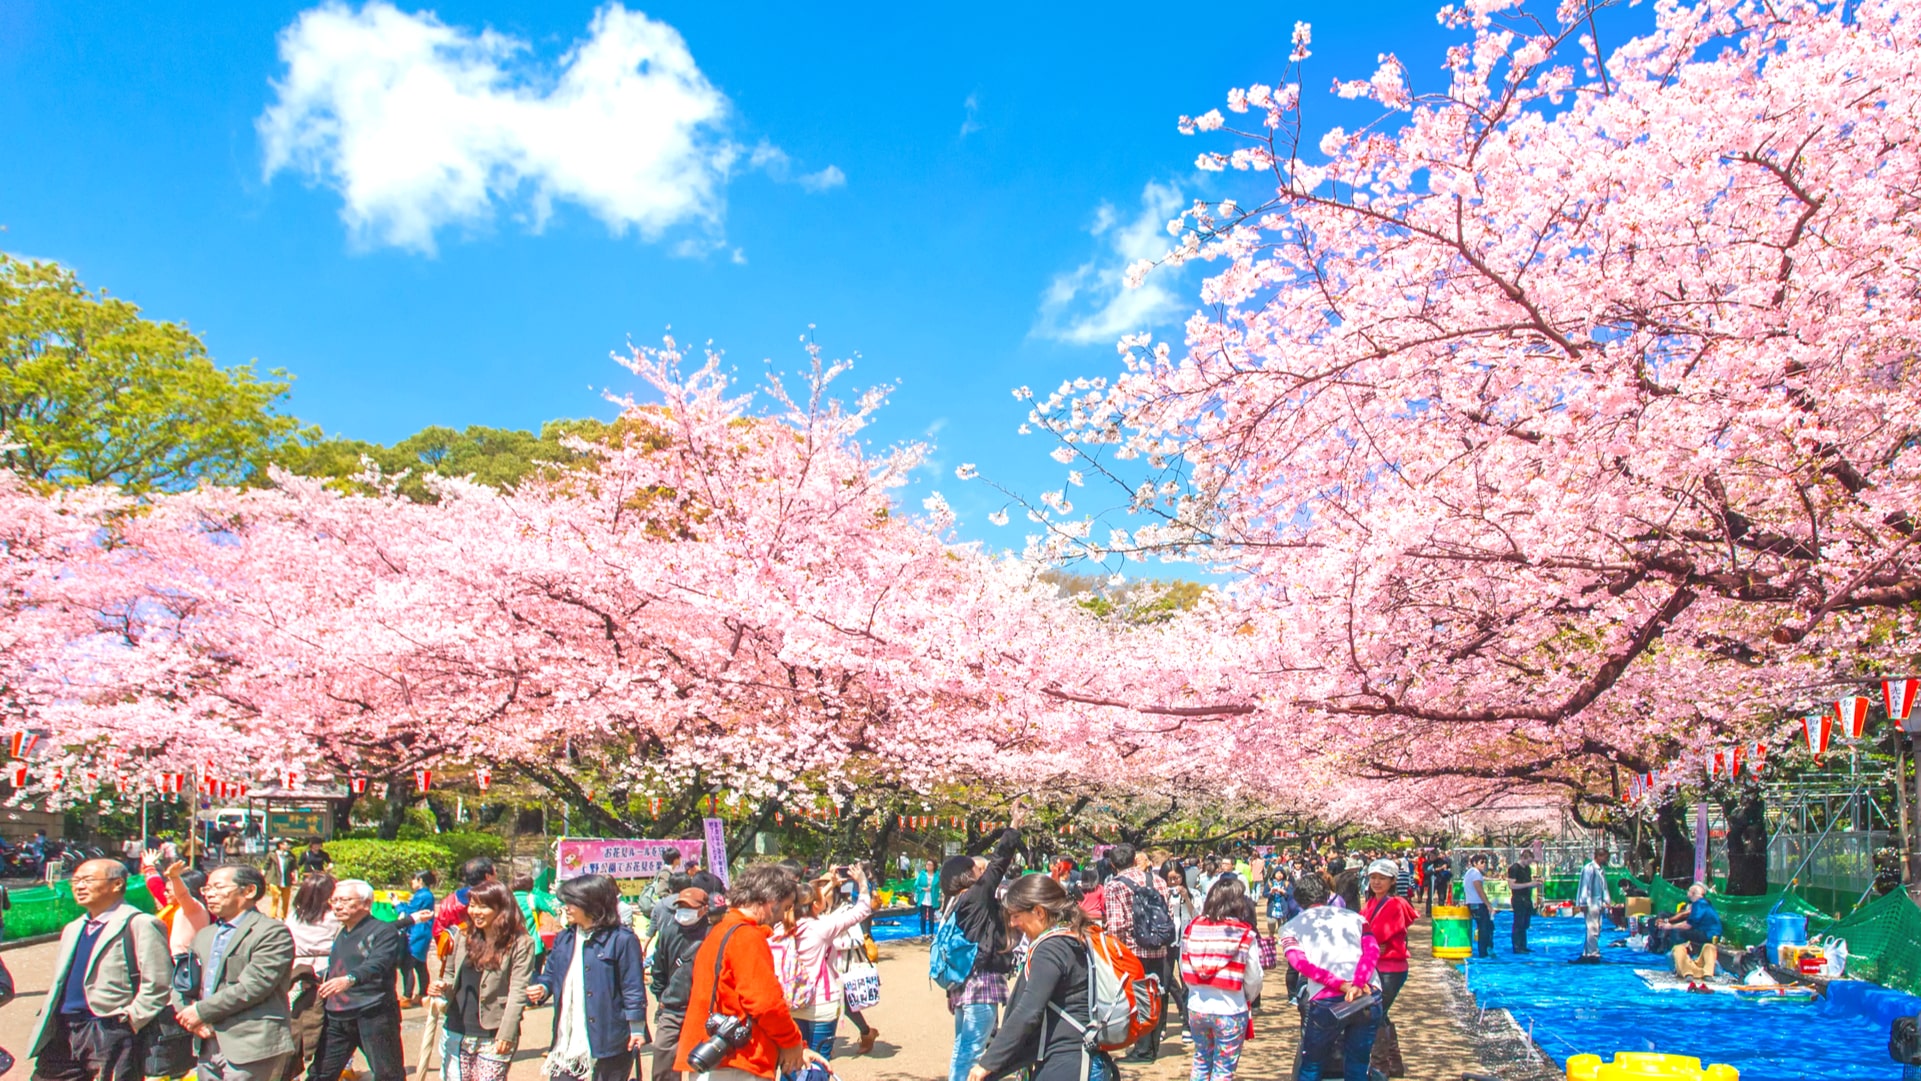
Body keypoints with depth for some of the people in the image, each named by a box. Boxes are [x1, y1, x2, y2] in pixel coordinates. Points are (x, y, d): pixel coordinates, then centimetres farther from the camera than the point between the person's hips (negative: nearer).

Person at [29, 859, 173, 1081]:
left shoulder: (139, 925, -8)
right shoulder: (72, 929, 20)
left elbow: (156, 985, -14)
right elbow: (59, 981, 26)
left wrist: (129, 1021, -16)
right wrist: (48, 1020, 13)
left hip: (111, 1035, -8)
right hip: (62, 1033, 8)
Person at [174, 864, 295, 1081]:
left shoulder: (272, 932, -8)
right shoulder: (205, 935, 20)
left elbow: (252, 986, -16)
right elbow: (182, 986, 19)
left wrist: (201, 1011, -10)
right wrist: (189, 1016, -2)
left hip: (253, 1048, -8)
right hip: (209, 1048, 8)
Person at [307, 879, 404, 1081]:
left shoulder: (383, 931, -7)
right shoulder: (339, 935, 18)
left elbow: (378, 964, -25)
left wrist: (350, 979, -42)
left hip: (373, 1015, -7)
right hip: (336, 1017, 8)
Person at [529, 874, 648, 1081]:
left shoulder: (622, 939, -11)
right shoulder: (564, 939, 10)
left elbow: (633, 988, -10)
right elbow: (550, 976, 19)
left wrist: (637, 1030, -9)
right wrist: (541, 989, -4)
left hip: (609, 1041, -6)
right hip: (568, 1041, 6)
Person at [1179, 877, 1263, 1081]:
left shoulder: (1192, 928, -6)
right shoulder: (1244, 934, -15)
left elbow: (1184, 972, 2)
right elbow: (1253, 979, -8)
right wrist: (1248, 1000, 12)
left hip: (1196, 1008, 4)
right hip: (1230, 1011, -4)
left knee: (1201, 1062, 22)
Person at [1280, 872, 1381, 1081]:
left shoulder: (1291, 927, 16)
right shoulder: (1354, 916, 21)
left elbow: (1299, 962, -4)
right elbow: (1372, 950, 2)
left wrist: (1342, 985, -12)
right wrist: (1358, 984, -12)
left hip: (1325, 1001, -2)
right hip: (1368, 997, 2)